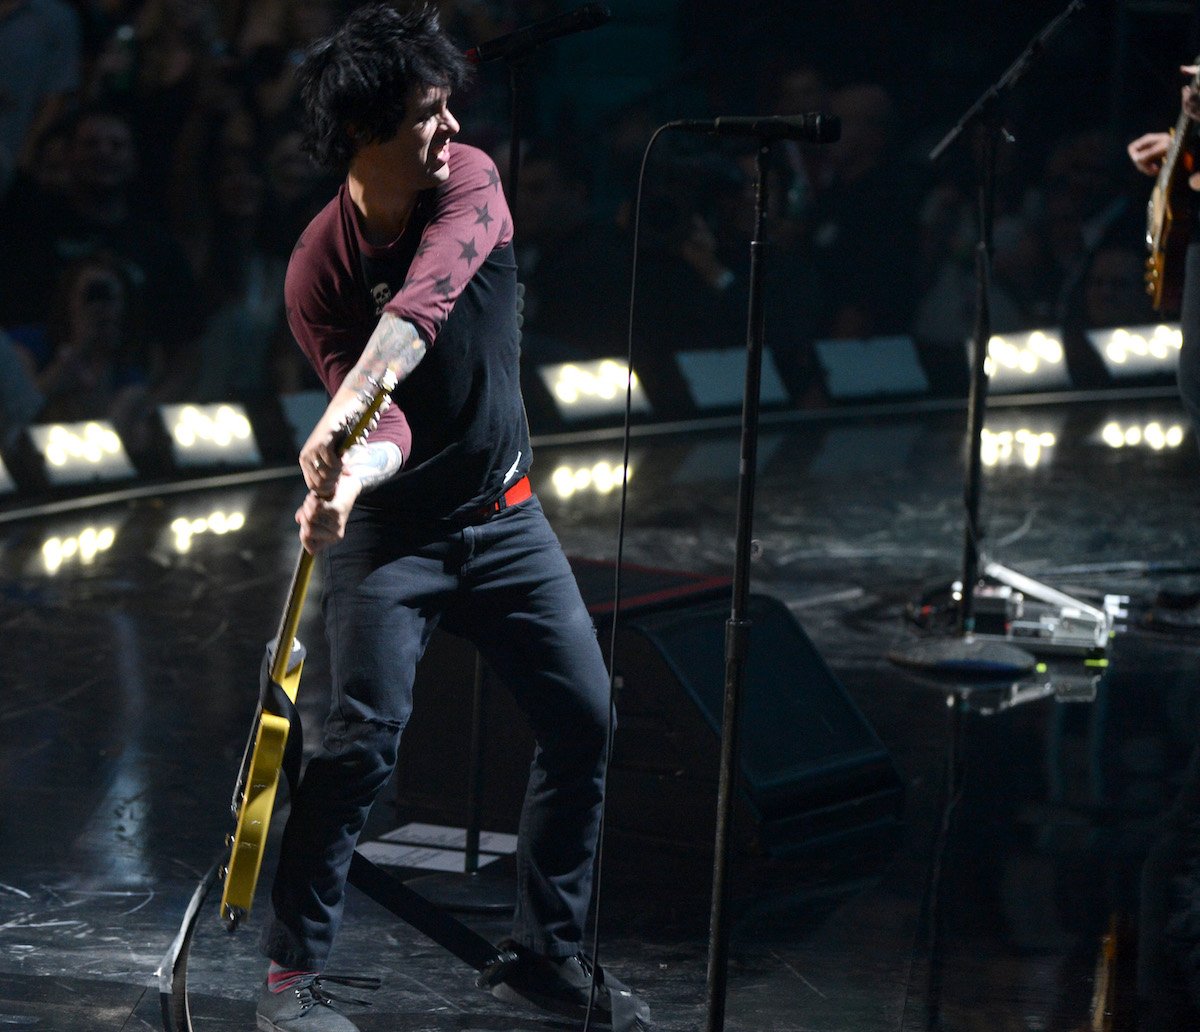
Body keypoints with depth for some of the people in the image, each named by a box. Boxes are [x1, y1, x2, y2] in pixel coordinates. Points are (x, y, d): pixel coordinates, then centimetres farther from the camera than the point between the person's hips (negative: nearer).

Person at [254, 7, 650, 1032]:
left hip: (503, 514, 4)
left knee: (583, 718, 3)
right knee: (363, 738, -15)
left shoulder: (469, 182, -13)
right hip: (391, 530, -4)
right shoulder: (319, 267, -17)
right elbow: (376, 419, -23)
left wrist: (345, 410, -50)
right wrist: (349, 475, -47)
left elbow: (424, 301, -34)